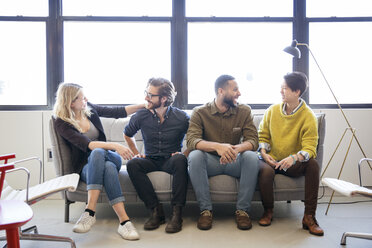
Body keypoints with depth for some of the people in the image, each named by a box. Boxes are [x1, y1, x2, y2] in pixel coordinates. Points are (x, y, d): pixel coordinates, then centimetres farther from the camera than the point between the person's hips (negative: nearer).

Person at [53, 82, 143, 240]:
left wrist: (145, 104, 5)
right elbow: (86, 144, -22)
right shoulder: (62, 124, -8)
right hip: (86, 168, -3)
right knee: (108, 167, -39)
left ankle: (90, 212, -40)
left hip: (109, 157, 3)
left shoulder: (89, 109, 6)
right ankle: (124, 221, -45)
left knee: (98, 153, -35)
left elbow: (117, 112, 10)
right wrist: (114, 146, -34)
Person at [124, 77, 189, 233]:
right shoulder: (141, 116, -1)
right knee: (132, 164, -29)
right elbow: (127, 134, 19)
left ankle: (177, 213, -30)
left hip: (171, 160, -2)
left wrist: (183, 153, -8)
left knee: (181, 160, -36)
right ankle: (156, 210, -25)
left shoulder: (181, 118, -7)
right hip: (150, 160, 2)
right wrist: (136, 153, 8)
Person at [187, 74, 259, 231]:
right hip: (210, 161, -1)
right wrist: (217, 146, -40)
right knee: (195, 156, -31)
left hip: (234, 162, 1)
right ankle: (205, 210, -22)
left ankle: (242, 210, -18)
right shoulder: (200, 113, -5)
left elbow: (253, 141, -10)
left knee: (251, 156, -28)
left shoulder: (244, 111, 1)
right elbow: (192, 141, -21)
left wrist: (235, 148, -34)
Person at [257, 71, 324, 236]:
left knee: (313, 164, -32)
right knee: (265, 171, -34)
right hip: (272, 161, 1)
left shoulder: (308, 116, -8)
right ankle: (268, 212, -6)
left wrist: (294, 157, -38)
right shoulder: (272, 110, 2)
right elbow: (263, 135, 10)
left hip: (294, 164, -1)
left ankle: (309, 216, -21)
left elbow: (310, 148, -17)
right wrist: (264, 152, -10)